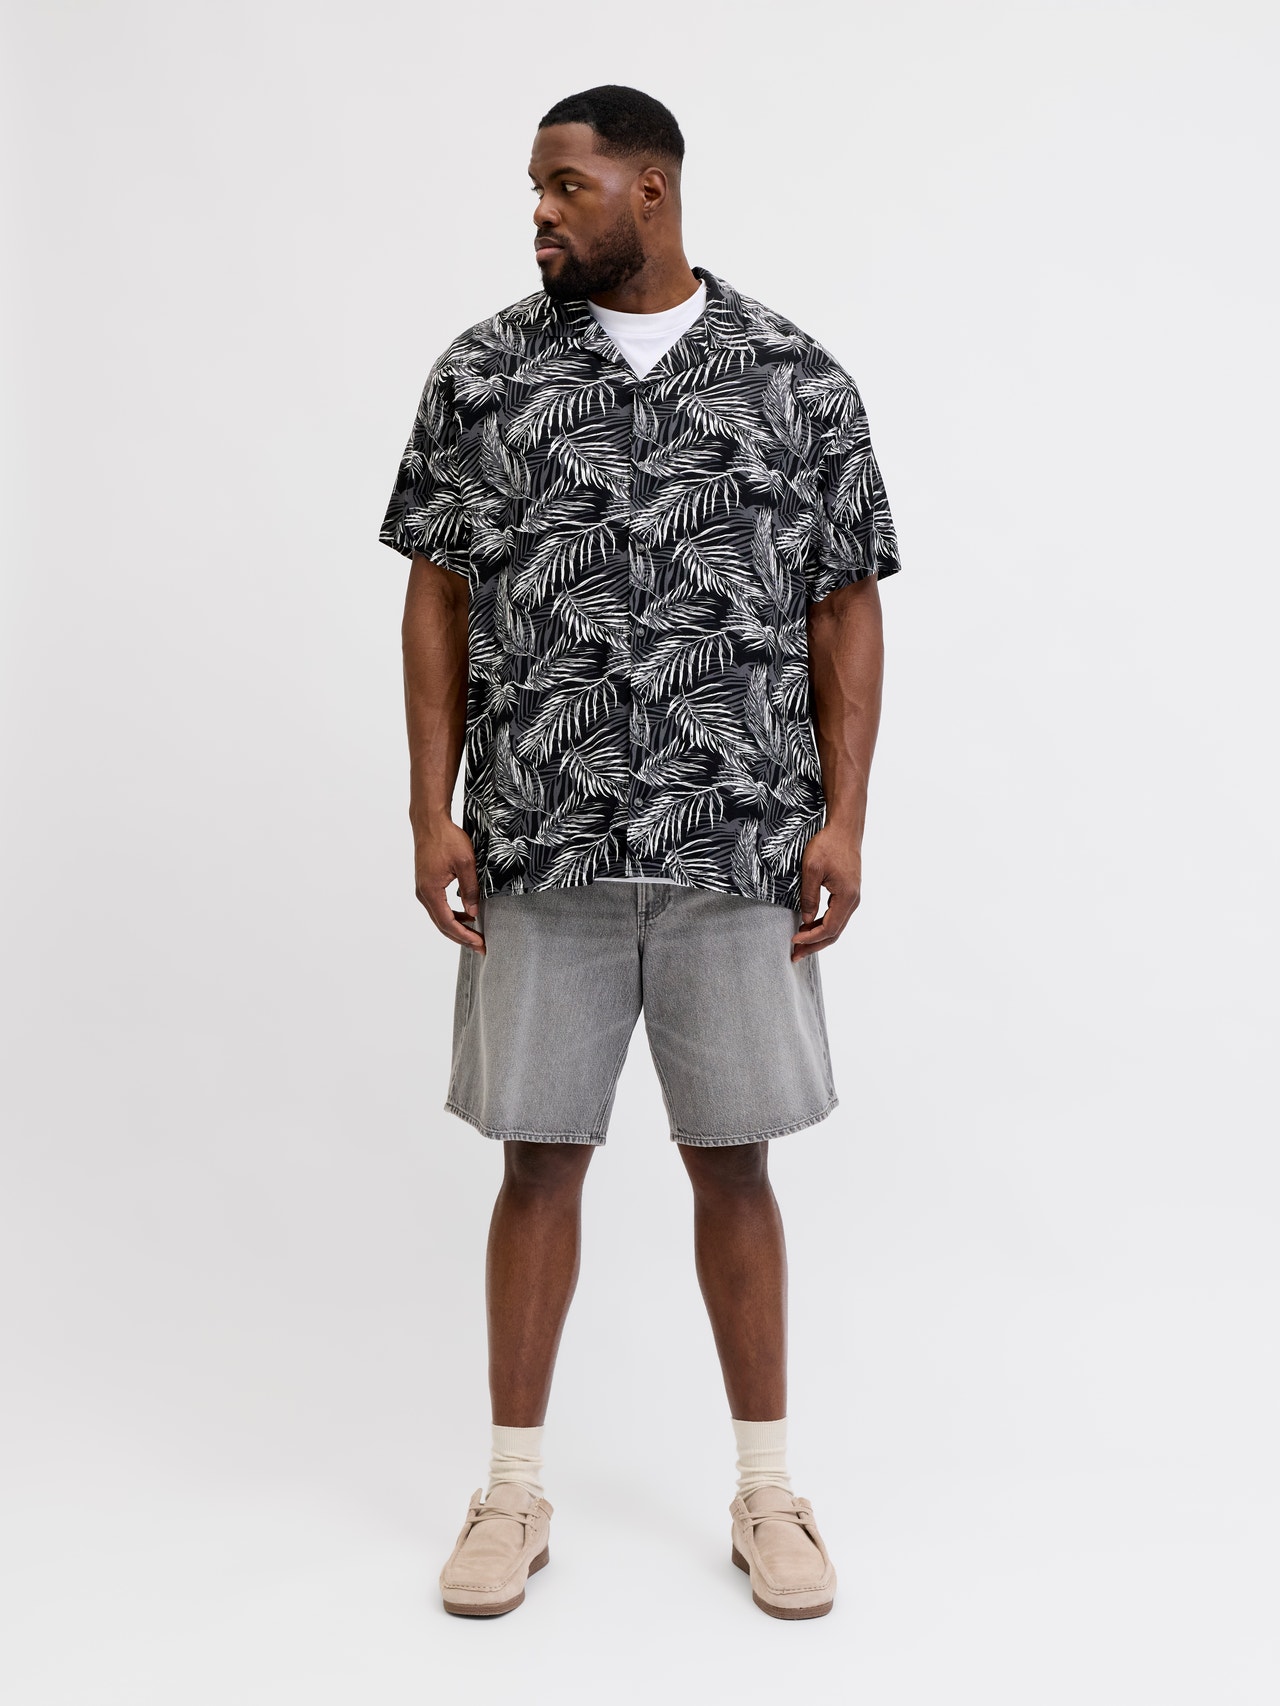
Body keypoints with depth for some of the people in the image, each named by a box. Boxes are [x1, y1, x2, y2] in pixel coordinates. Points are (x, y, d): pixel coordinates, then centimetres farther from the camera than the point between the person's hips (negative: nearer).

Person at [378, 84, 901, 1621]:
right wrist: (431, 811, -1)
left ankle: (766, 1490, 24)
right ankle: (515, 1492, 23)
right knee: (540, 1160, 7)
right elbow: (438, 597, 6)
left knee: (733, 1161, 7)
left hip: (739, 856, 0)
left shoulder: (798, 382, 3)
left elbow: (845, 610, 4)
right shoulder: (481, 375, 5)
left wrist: (844, 816, -3)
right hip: (539, 857, 1)